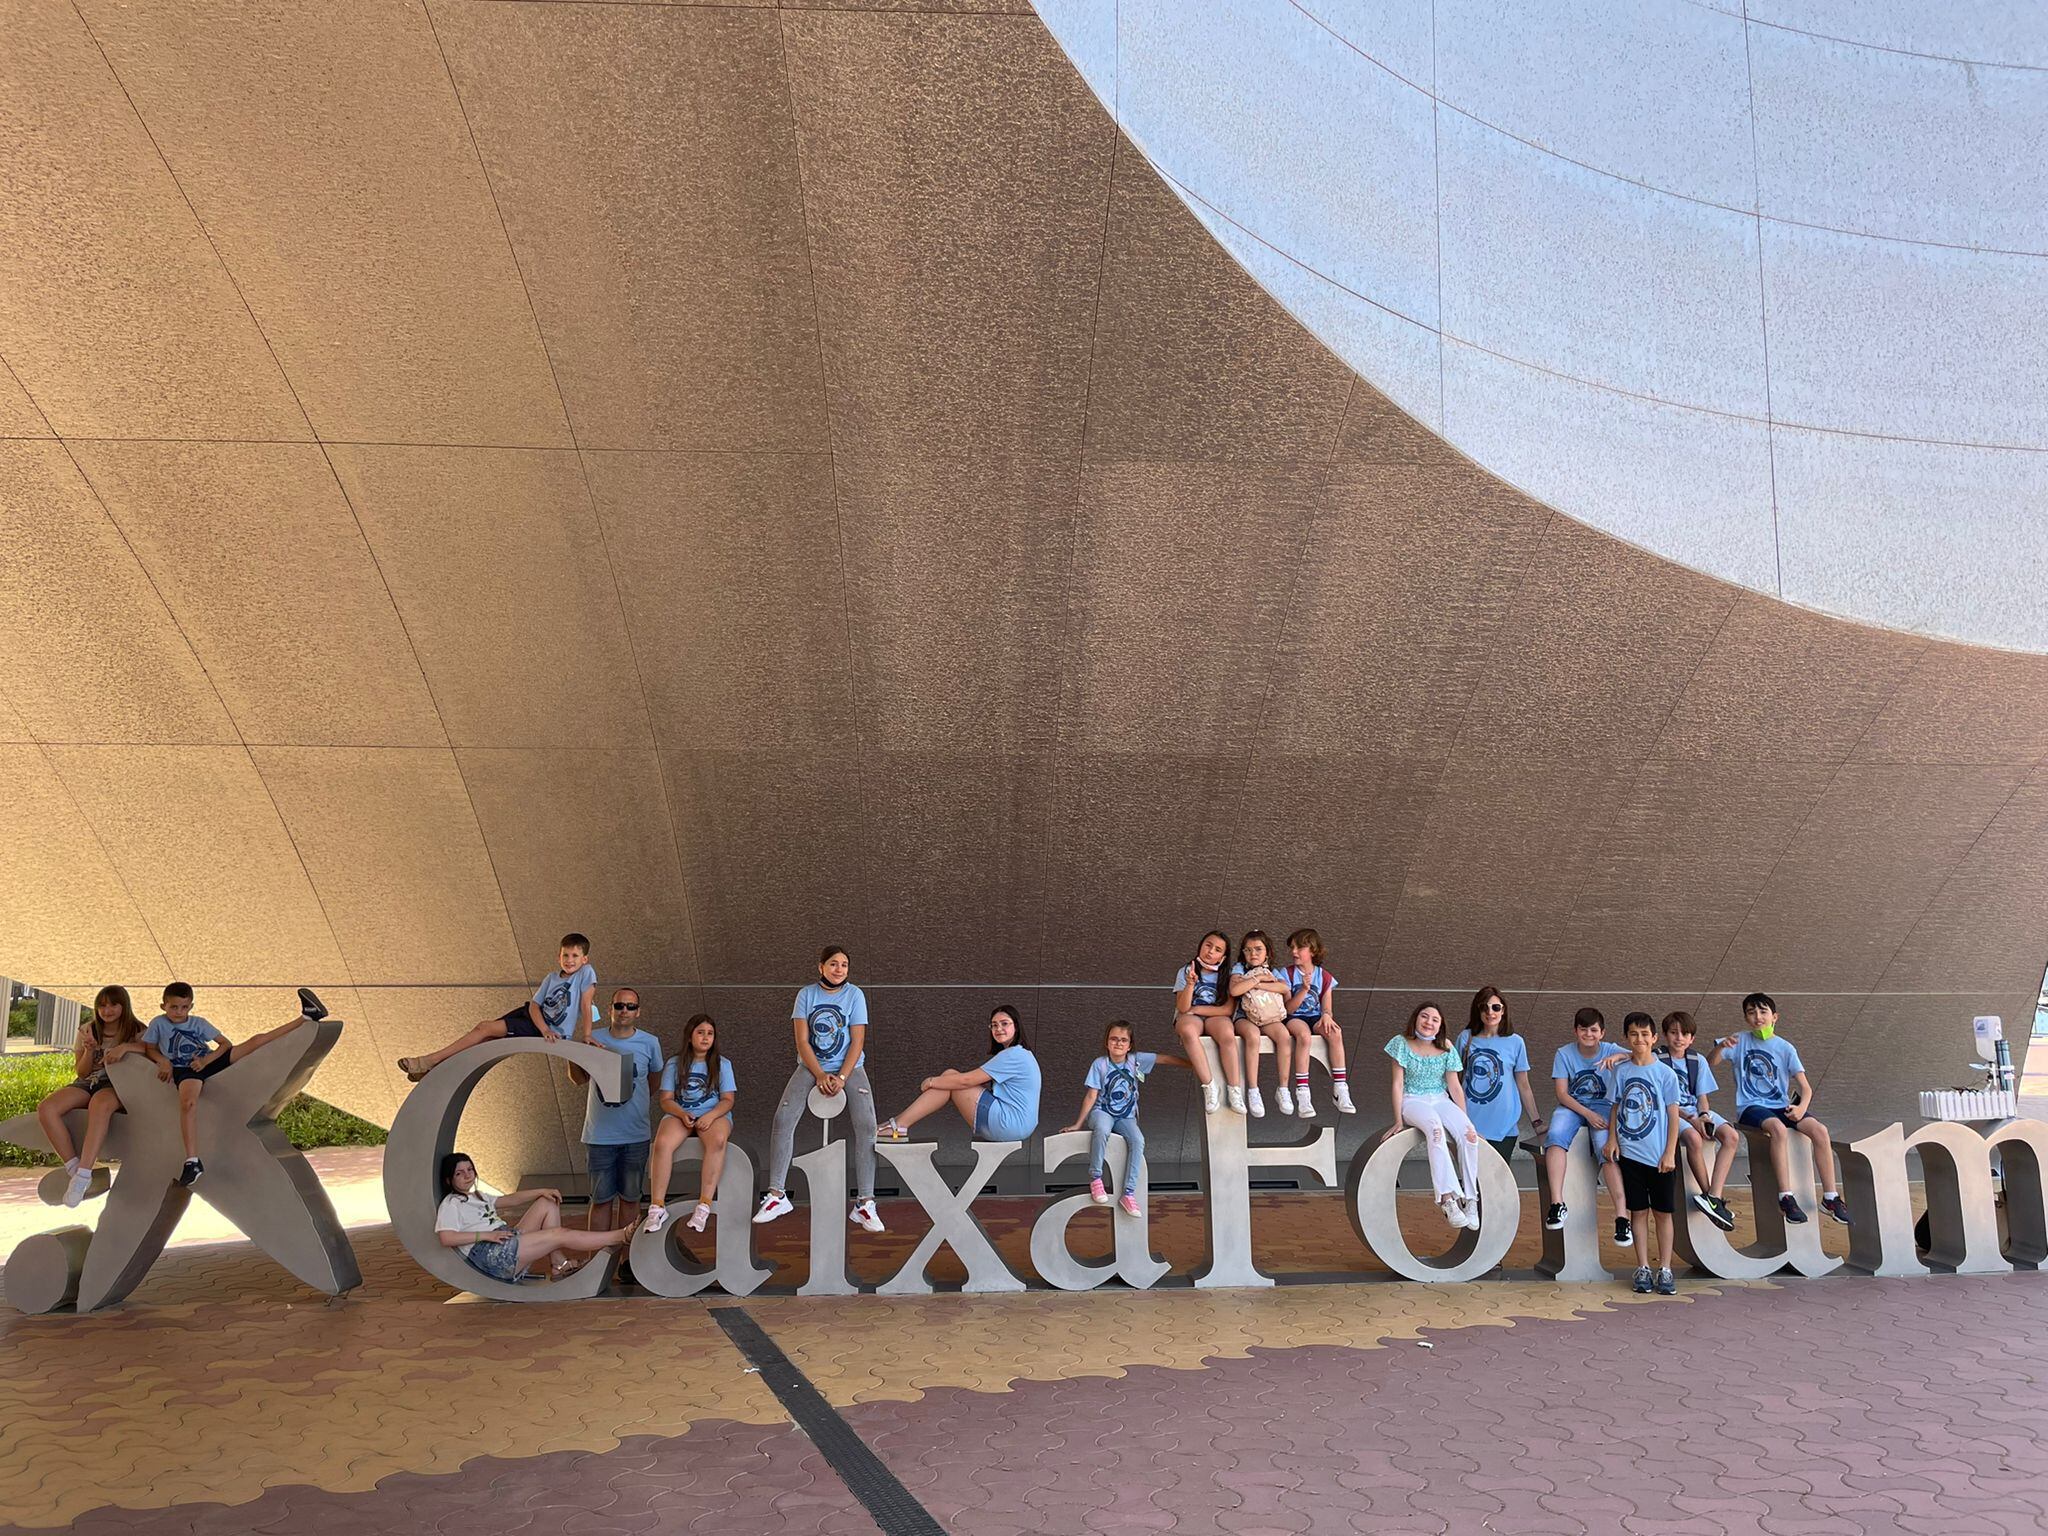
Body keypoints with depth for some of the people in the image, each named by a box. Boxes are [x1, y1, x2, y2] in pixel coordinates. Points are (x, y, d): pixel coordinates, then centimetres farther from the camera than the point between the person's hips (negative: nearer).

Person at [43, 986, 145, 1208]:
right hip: (89, 1082, 4)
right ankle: (73, 1169, -24)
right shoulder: (87, 1030, 14)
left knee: (100, 1104, -41)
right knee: (46, 1108, -27)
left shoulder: (135, 1031, 7)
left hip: (117, 1084, -4)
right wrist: (89, 1050, -6)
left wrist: (125, 1047, -26)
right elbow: (81, 1072, 13)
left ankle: (83, 1175, -45)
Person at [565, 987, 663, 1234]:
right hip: (599, 1135, 0)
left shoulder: (649, 1043, 0)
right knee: (601, 1199, 4)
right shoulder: (594, 1040, 2)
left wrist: (634, 1102, 7)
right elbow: (578, 1078, 8)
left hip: (635, 1134, 0)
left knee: (630, 1197, 10)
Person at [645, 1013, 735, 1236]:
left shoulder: (722, 1064, 11)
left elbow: (727, 1100, 4)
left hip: (714, 1115, -1)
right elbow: (666, 1099, 5)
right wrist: (682, 1114, -16)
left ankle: (704, 1205, -38)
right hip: (680, 1114, 1)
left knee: (718, 1140, -37)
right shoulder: (674, 1064, 12)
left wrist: (710, 1116, -17)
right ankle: (657, 1207, -29)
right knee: (662, 1143, -33)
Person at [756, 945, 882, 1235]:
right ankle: (777, 1195, -10)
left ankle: (864, 1203, -20)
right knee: (783, 1118, -20)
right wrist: (820, 1076, -17)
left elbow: (857, 1042, -6)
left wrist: (841, 1078, -18)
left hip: (849, 1067, -1)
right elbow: (802, 1041, -5)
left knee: (866, 1124, -22)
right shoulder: (806, 995, 0)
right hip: (811, 1066, 1)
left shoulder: (854, 995, -3)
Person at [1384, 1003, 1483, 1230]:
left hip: (1441, 1100, 3)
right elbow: (1398, 1084, -5)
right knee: (1434, 1127, -37)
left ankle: (1469, 1199, -16)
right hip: (1412, 1100, -3)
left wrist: (1466, 1121, -3)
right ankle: (1447, 1198, -42)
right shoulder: (1402, 1043, -6)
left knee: (1468, 1135, -26)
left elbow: (1455, 1087, 3)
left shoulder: (1447, 1049, 1)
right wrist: (1398, 1120, -8)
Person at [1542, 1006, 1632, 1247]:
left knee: (1606, 1149, -29)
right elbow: (1562, 1094, -5)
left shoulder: (1611, 1052, 2)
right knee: (1556, 1135, -32)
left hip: (1602, 1106, 0)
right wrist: (1588, 1114, -19)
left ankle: (1621, 1215, -32)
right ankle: (1556, 1203, -36)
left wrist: (1619, 1057, -32)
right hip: (1572, 1106, 0)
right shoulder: (1564, 1053, 0)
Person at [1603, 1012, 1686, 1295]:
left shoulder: (1665, 1073, -5)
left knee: (1663, 1212, 6)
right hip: (1630, 1152, 2)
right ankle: (1643, 1269, 14)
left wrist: (1670, 1153, -7)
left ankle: (1665, 1270, 14)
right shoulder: (1620, 1070, 3)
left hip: (1659, 1155, -2)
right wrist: (1613, 1139, 0)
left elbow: (1673, 1114, -4)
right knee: (1639, 1211, 8)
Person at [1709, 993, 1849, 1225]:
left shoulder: (1785, 1048, 6)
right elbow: (1710, 1062, -3)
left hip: (1781, 1105, 3)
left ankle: (1830, 1197, -13)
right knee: (1778, 1129, -35)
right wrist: (1721, 1046, -24)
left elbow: (1805, 1087, 2)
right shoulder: (1741, 1041, 4)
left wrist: (1801, 1107, -19)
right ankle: (1786, 1198, -33)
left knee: (1820, 1131, -22)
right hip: (1751, 1106, -3)